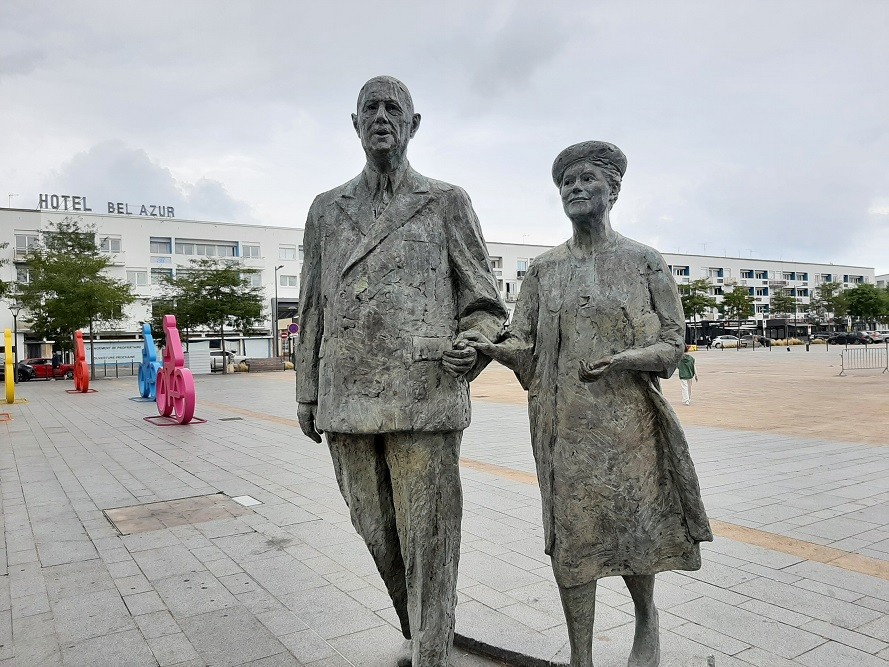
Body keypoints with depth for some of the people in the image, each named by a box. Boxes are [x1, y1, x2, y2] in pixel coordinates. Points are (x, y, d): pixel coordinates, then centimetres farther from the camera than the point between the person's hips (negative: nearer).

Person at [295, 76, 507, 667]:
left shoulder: (448, 203, 6)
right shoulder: (327, 210, 15)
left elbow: (484, 302, 7)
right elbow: (314, 308, 17)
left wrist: (470, 346, -14)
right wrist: (308, 395, 15)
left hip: (424, 398, -3)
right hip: (347, 403, 4)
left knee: (428, 539, -1)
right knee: (377, 533, 15)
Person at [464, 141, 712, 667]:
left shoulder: (646, 262, 4)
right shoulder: (544, 269, 9)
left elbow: (672, 344, 1)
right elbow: (524, 346, 5)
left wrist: (623, 359, -19)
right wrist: (491, 347, -18)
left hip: (627, 421, -1)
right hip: (562, 425, 2)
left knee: (633, 528, 8)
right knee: (570, 534, 4)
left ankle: (647, 620, 40)